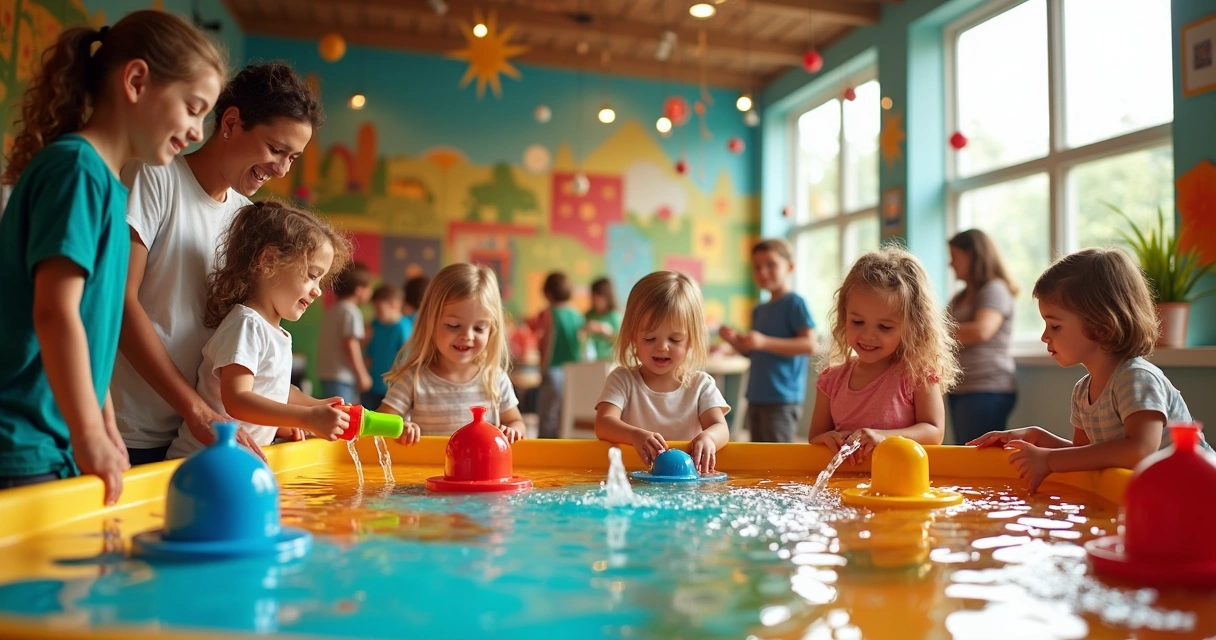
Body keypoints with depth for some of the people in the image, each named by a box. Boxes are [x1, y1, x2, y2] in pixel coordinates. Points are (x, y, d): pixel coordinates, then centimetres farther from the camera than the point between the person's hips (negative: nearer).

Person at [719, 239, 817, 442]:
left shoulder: (795, 303, -8)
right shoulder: (759, 310, 16)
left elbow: (810, 345, -17)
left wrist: (764, 342, -23)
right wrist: (735, 340, 4)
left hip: (782, 399, -8)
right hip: (756, 397, 8)